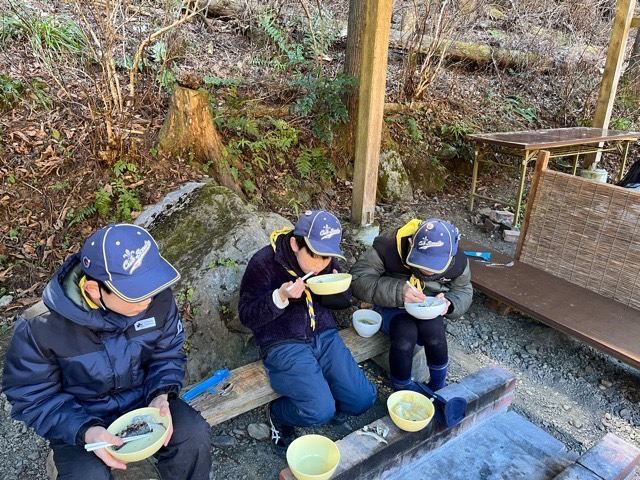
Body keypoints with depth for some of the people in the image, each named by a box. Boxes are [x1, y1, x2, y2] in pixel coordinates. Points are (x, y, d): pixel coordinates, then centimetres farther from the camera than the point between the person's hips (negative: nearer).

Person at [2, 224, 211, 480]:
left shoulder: (158, 298, -20)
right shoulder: (40, 327, -27)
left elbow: (167, 354, -4)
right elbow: (34, 399, -15)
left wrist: (161, 396, -23)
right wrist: (86, 432, -30)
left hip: (142, 399, 2)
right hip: (79, 418, -1)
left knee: (193, 434, -20)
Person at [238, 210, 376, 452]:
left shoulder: (327, 261, 3)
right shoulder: (263, 263, -13)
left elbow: (344, 301, 14)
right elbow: (247, 316, -9)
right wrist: (280, 297, -27)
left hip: (324, 336, 5)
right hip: (283, 345, -5)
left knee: (363, 399, -7)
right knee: (320, 411, -22)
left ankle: (324, 397, 24)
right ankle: (278, 413, 11)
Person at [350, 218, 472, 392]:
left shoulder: (457, 261, -17)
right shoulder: (389, 247, -29)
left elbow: (463, 290, 2)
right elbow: (357, 279, -29)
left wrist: (448, 303, -22)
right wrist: (397, 291, -42)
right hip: (392, 306, -2)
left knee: (434, 330, -30)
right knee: (406, 333, -32)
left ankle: (438, 386, -3)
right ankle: (402, 388, -7)